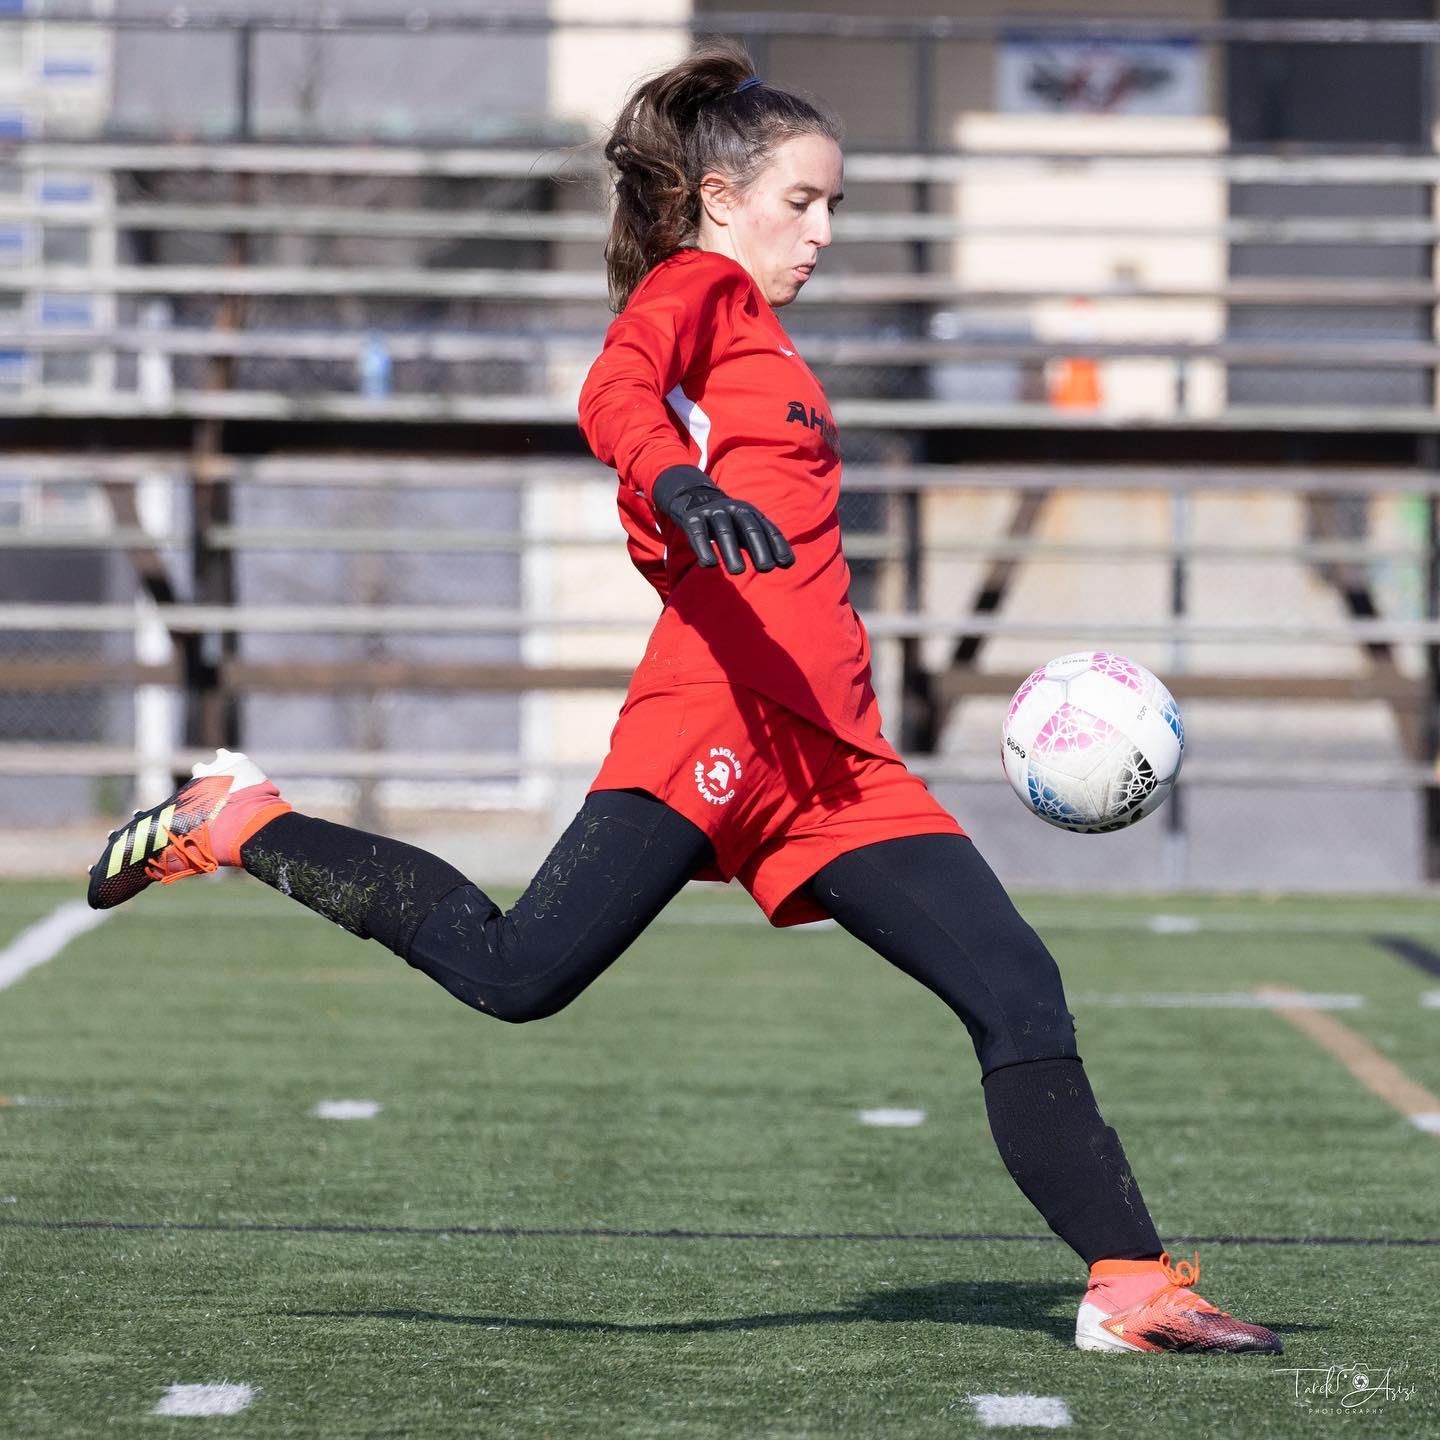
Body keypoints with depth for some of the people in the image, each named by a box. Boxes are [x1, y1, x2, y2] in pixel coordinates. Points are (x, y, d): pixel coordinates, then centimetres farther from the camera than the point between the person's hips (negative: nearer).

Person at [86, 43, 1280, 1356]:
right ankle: (239, 821, 1)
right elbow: (614, 397, -18)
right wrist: (678, 484, -37)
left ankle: (1131, 1286, -1)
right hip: (720, 716, -9)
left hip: (833, 758, 9)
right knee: (517, 974, -17)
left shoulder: (760, 339, 31)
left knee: (1019, 994, 0)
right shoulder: (693, 288, 5)